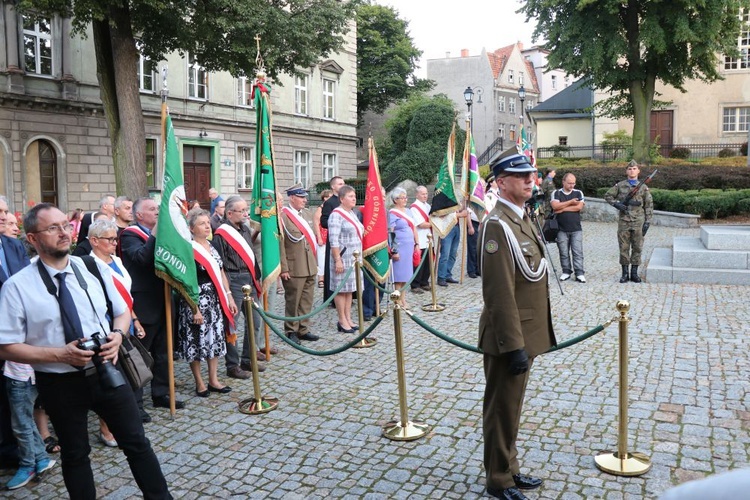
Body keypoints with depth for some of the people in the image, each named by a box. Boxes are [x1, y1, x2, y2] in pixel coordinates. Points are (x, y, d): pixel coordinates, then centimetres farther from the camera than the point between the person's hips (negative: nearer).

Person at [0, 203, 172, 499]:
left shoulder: (94, 269, -1)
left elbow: (122, 311, 10)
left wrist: (118, 335, -12)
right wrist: (60, 354, -22)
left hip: (105, 371, 2)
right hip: (59, 383, -2)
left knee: (136, 442, 10)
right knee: (74, 454, 17)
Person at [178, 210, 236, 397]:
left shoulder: (212, 248, 10)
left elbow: (221, 274, 15)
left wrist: (229, 297, 9)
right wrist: (194, 309, -18)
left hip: (215, 301, 7)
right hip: (197, 302, -7)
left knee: (215, 339, 11)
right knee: (196, 341, 2)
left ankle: (213, 380, 22)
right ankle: (199, 383, 16)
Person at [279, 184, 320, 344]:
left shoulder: (307, 214, 12)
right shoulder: (283, 216, -11)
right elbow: (280, 244, -14)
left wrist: (315, 263, 13)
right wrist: (283, 269, -16)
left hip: (310, 267, 7)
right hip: (294, 268, -7)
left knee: (307, 300, 12)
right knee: (293, 301, 5)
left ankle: (303, 329, 24)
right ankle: (291, 331, 18)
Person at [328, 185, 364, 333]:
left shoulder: (352, 213, 14)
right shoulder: (336, 214, -11)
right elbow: (333, 240, -17)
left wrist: (360, 257, 20)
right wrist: (338, 260, -21)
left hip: (354, 258, 8)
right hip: (343, 259, -8)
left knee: (349, 289, 12)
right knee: (341, 289, -1)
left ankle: (348, 319, 19)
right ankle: (342, 321, 7)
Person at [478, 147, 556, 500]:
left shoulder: (520, 219, 12)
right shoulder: (497, 225, -20)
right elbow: (500, 294, -24)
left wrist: (526, 340, 18)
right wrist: (514, 345, -23)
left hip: (524, 335, 9)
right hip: (510, 338, -9)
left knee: (511, 407, 20)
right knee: (503, 410, 6)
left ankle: (510, 469, 36)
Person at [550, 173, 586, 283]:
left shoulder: (578, 193, 7)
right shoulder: (556, 193, 5)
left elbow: (579, 207, -8)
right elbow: (555, 206, -12)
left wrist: (562, 208, -8)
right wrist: (570, 202, -7)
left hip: (576, 229, 0)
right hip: (561, 229, 0)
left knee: (578, 252, -2)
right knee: (564, 252, 5)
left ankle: (579, 274, 1)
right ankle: (566, 272, 16)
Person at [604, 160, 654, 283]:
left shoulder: (643, 187, 5)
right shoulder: (620, 185, 5)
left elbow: (649, 205, 6)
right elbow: (607, 195, 11)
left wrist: (647, 222, -1)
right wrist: (616, 204, -7)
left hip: (638, 222, 0)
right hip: (624, 221, 0)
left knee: (637, 248, 4)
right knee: (624, 248, 3)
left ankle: (634, 273, 13)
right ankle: (624, 273, 11)